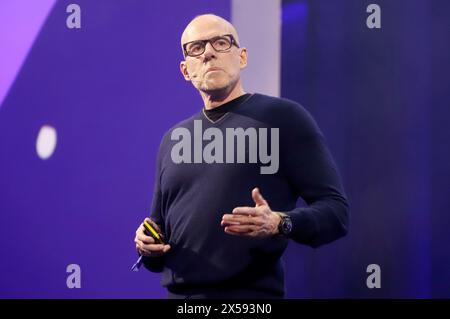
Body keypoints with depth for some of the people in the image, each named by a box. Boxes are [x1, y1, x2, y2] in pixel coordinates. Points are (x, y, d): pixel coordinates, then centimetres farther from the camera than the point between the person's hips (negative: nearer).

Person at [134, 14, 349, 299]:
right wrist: (148, 245, 1)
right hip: (177, 292, 5)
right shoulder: (173, 139, 14)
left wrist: (279, 223, -23)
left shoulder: (283, 117, -2)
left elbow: (336, 210, -7)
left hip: (253, 295, -5)